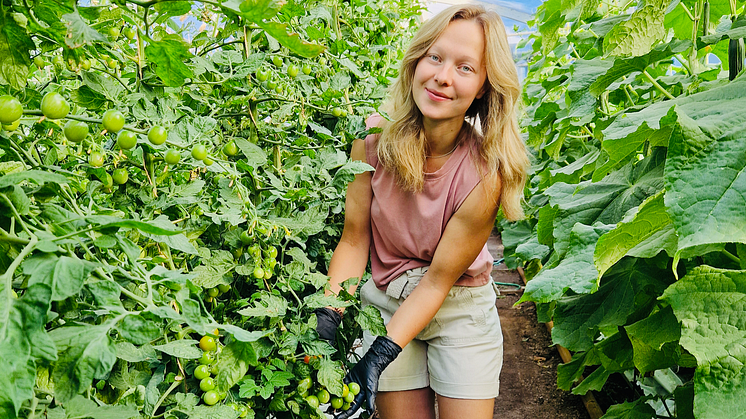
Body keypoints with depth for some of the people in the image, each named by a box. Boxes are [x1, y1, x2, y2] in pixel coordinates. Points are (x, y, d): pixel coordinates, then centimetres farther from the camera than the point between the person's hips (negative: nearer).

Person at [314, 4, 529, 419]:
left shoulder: (485, 172, -25)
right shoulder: (375, 138, -18)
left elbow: (439, 279, -18)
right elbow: (354, 240, -9)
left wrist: (381, 354, -23)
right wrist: (329, 318, -20)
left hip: (461, 309, -1)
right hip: (386, 302, 2)